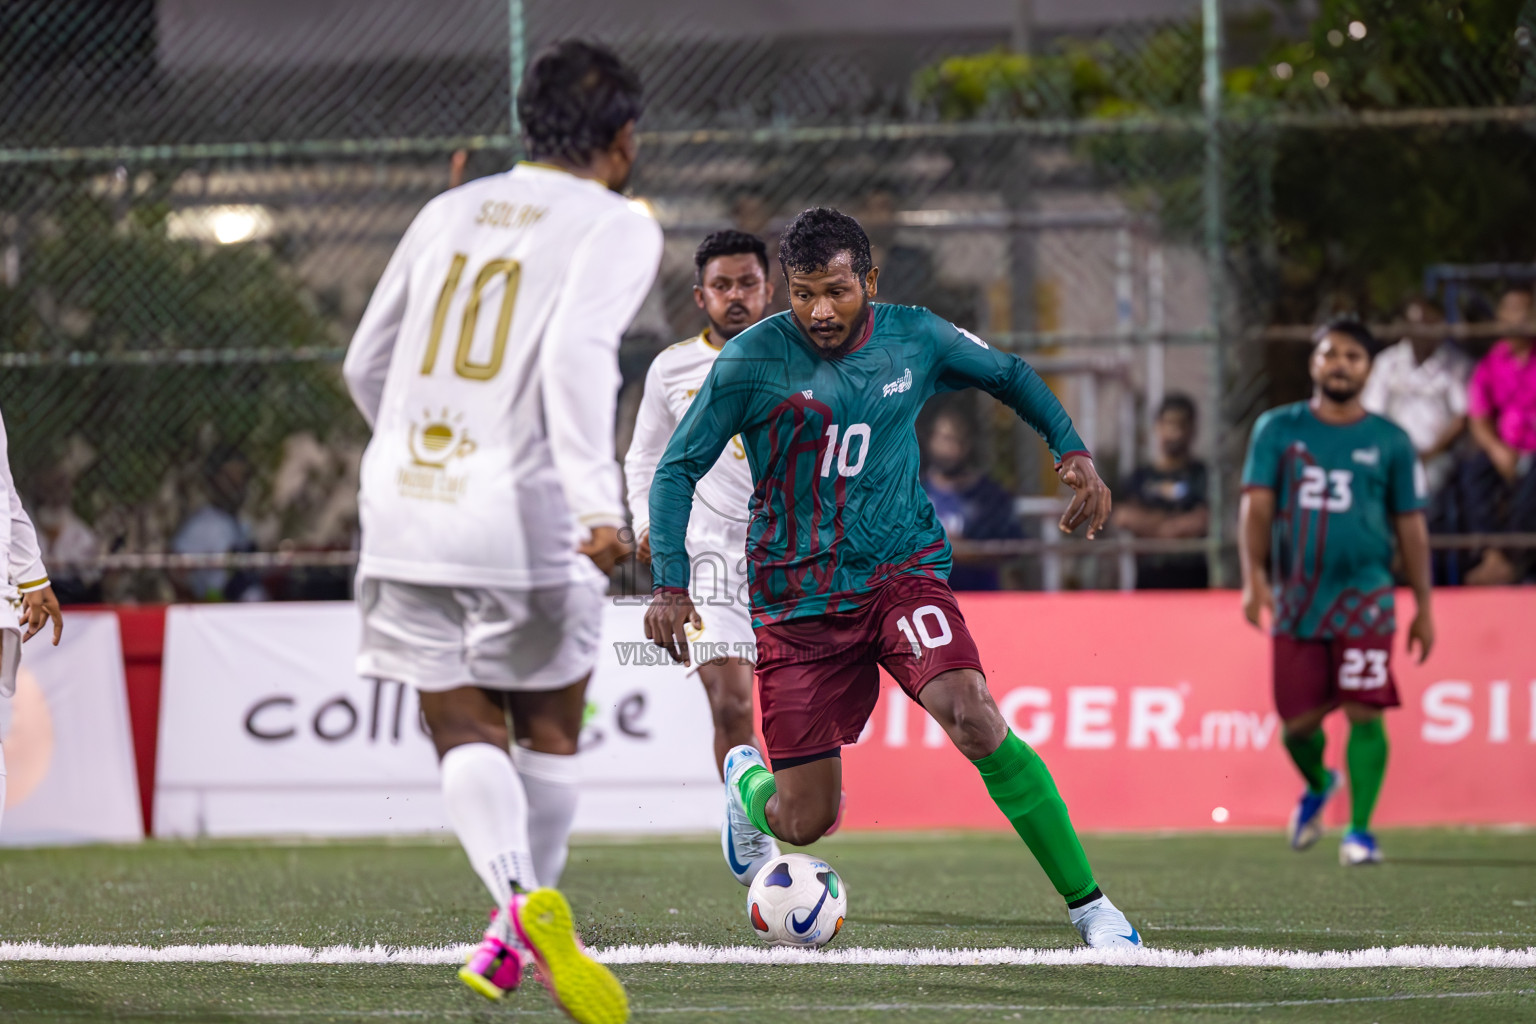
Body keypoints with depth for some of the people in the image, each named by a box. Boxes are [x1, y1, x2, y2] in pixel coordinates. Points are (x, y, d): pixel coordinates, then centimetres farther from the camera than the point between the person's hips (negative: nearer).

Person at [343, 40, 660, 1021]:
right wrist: (599, 497, -27)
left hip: (404, 506, 4)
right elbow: (577, 351, -20)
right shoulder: (617, 224, -1)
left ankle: (520, 895, -18)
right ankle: (521, 933, 17)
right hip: (525, 523, -4)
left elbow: (367, 367, 21)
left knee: (464, 728, 7)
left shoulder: (452, 211, 15)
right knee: (548, 730, 15)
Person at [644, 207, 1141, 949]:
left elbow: (1007, 374, 18)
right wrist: (670, 586, -16)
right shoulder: (751, 362, -10)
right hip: (797, 599, -1)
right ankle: (748, 781, 40)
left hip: (902, 572, 1)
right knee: (805, 824, 0)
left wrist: (1072, 452, 5)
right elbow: (676, 470, -5)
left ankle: (1088, 904, -18)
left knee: (973, 719, -27)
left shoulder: (915, 339, -1)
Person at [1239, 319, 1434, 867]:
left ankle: (1360, 831, -3)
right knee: (1297, 723, 3)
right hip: (1296, 596, 1)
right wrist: (1254, 577, -13)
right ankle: (1318, 786, 35)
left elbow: (1411, 525, 10)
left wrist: (1423, 606, 6)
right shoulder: (1278, 428, 7)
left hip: (1364, 595, -1)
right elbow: (1257, 504, 1)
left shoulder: (1389, 441, 6)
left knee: (1364, 712, -12)